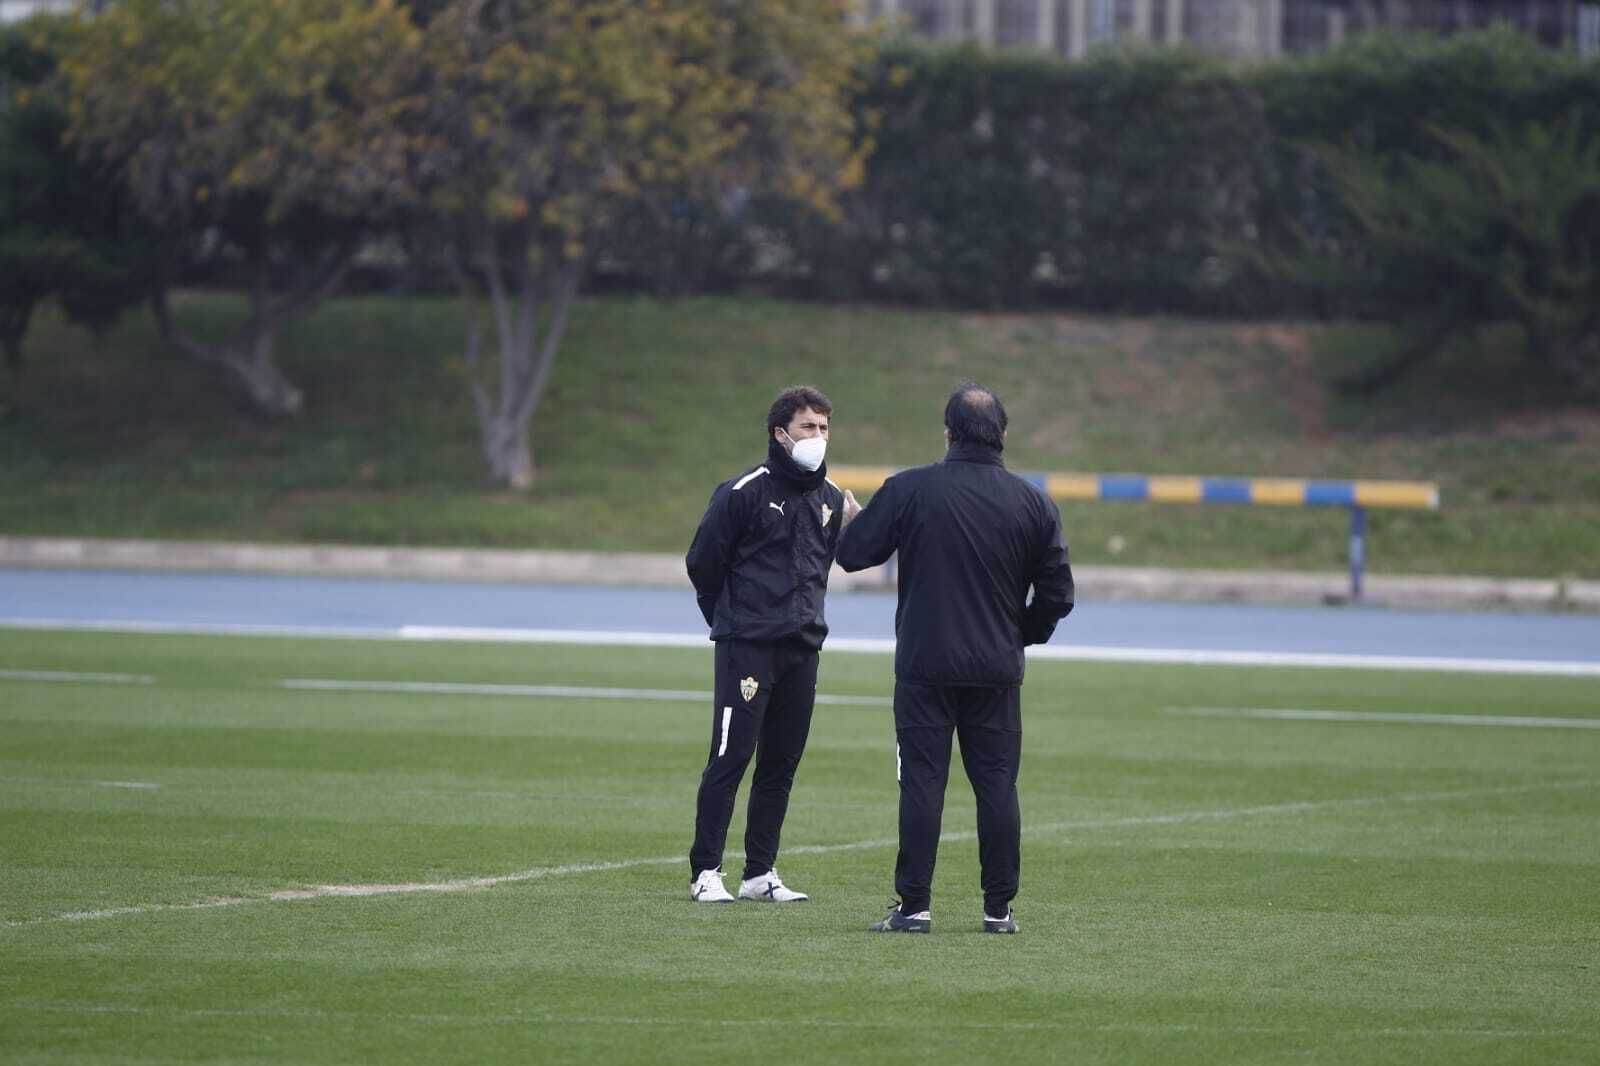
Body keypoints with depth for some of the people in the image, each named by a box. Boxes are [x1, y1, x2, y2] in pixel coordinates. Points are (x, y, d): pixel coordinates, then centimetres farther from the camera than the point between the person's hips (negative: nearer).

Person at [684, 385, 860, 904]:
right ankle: (706, 872, -6)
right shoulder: (744, 491, -7)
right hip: (746, 647, -6)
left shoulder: (832, 499, 11)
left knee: (781, 764, 7)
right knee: (731, 757, -9)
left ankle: (760, 873, 13)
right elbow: (703, 560, -1)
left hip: (802, 647, 6)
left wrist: (805, 616, 16)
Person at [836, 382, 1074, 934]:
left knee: (922, 781, 0)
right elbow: (1057, 594, 5)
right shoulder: (1033, 504, 1)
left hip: (924, 664, -2)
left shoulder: (908, 490, -7)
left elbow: (853, 553, -1)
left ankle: (914, 904, -3)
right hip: (998, 670, 2)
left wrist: (851, 521, 21)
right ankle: (999, 908, 8)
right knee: (997, 784, 7)